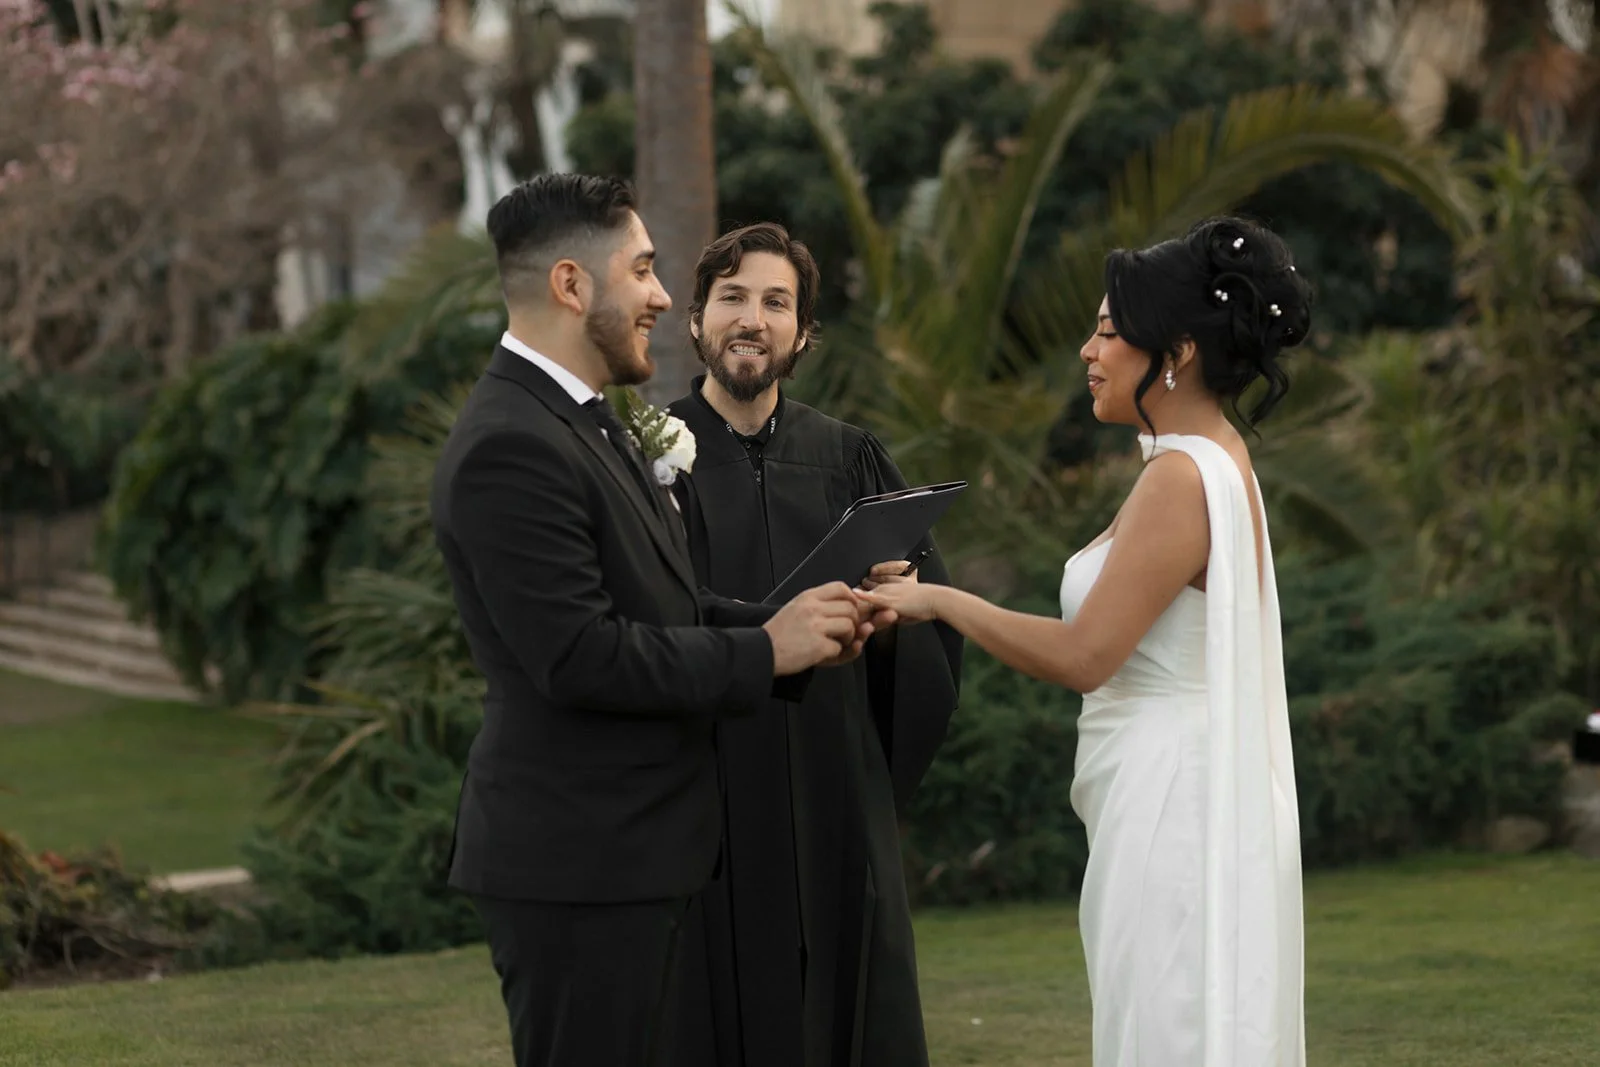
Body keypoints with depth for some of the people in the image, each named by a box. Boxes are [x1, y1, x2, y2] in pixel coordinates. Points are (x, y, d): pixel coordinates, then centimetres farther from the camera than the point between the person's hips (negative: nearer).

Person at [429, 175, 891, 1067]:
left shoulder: (583, 423, 15)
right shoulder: (510, 449, -18)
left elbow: (656, 608, 18)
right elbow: (580, 656, -23)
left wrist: (800, 629, 3)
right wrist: (767, 651, -15)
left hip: (628, 850, 10)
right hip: (575, 864, -10)